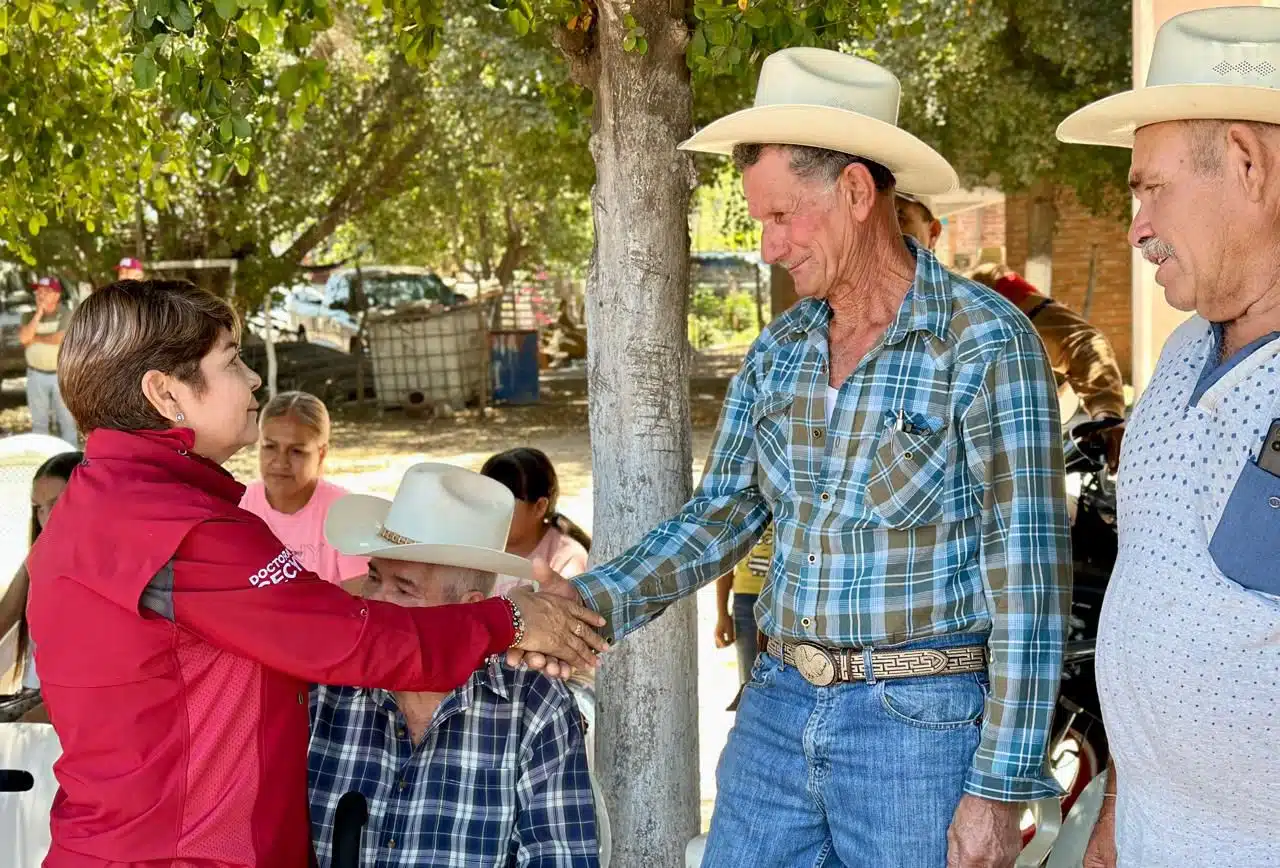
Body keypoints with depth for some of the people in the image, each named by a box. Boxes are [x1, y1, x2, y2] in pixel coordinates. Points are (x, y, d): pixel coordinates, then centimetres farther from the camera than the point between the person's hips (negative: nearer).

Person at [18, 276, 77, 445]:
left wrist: (35, 337, -8)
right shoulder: (29, 316, 4)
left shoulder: (67, 314, -7)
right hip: (36, 375, 3)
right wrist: (38, 314, -15)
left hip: (62, 374, -3)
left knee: (66, 420, 2)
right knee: (38, 421, 9)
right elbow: (23, 338, -14)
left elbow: (60, 338, -22)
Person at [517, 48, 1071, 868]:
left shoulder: (988, 343, -12)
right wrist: (596, 601, -6)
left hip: (922, 723, -5)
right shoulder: (778, 353, 7)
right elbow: (721, 516, 12)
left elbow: (1028, 579, -14)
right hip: (778, 708, 6)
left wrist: (1001, 789, -16)